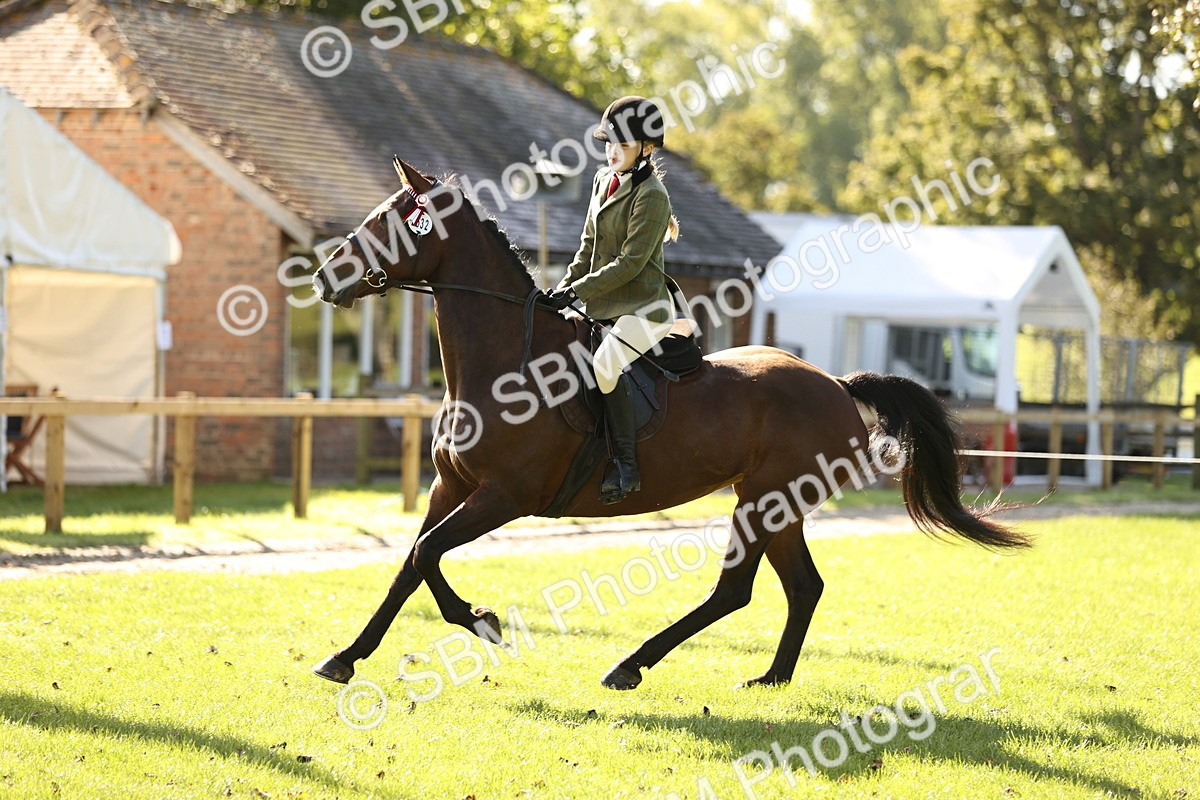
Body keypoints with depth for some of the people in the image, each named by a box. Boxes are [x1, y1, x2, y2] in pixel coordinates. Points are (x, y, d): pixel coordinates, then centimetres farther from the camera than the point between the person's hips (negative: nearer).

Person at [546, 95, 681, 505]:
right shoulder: (604, 181, 12)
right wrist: (562, 289, 7)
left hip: (642, 308, -9)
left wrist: (578, 290, -20)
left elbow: (630, 263, -18)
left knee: (606, 364, -32)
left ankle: (626, 466, -26)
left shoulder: (651, 195, -13)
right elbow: (588, 247, 19)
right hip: (603, 309, 9)